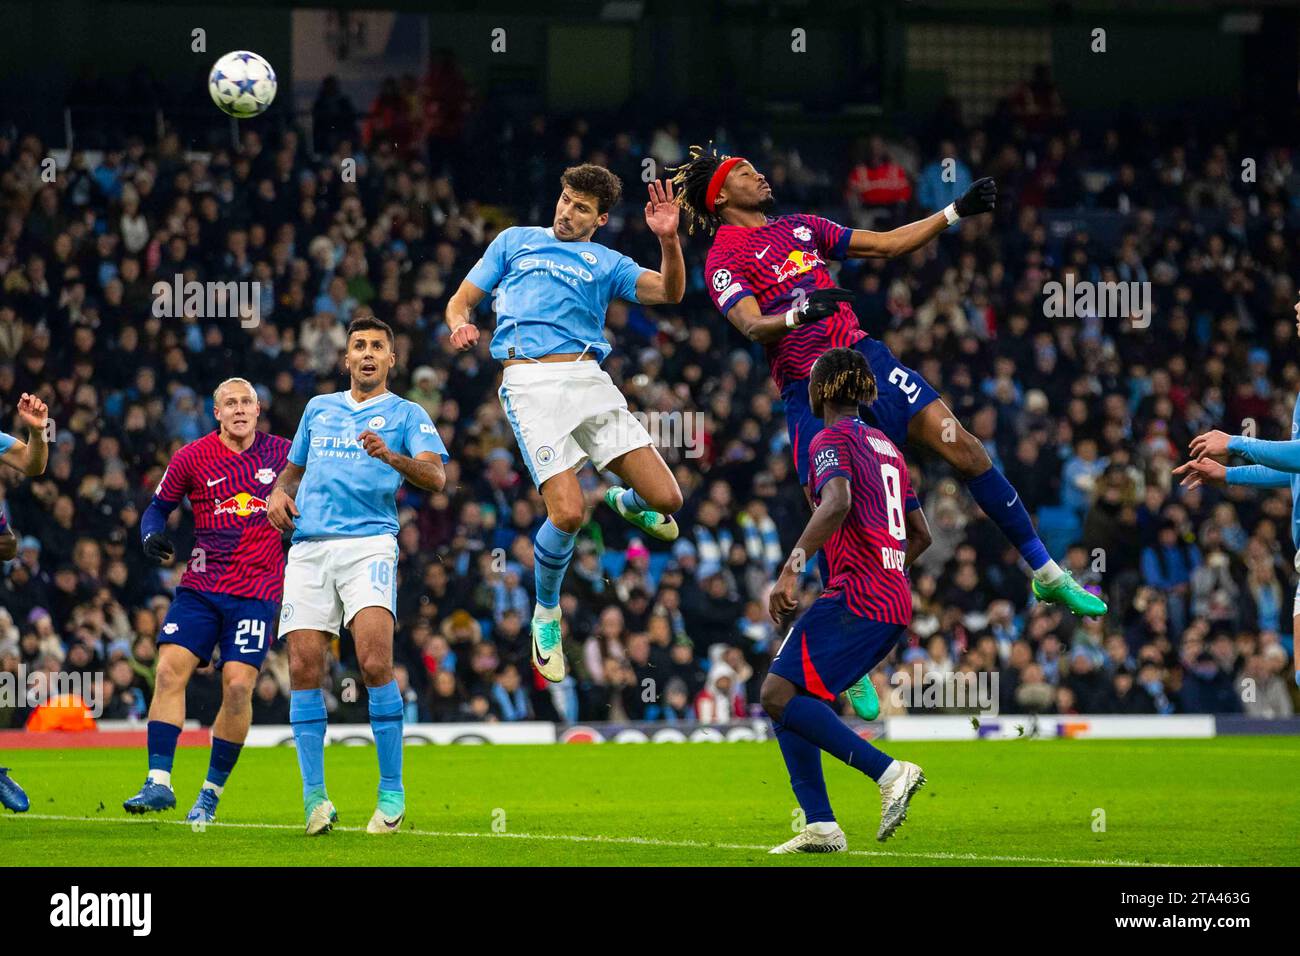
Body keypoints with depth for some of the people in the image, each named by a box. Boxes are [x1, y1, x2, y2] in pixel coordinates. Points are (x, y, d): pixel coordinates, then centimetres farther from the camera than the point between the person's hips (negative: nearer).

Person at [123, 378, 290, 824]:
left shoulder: (281, 453, 4)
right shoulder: (192, 457, 2)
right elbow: (158, 506, 10)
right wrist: (151, 534, -9)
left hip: (256, 590, -1)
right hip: (200, 586, 1)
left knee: (238, 684, -11)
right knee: (170, 670, -13)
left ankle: (212, 792, 3)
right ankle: (159, 782, -9)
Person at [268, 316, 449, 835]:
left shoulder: (406, 414, 10)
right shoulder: (319, 409, 23)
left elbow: (435, 477, -5)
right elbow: (294, 467, 34)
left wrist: (389, 456, -24)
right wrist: (279, 493, 11)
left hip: (369, 543, -4)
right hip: (309, 546, 4)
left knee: (375, 662, -19)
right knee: (304, 668, -6)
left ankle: (391, 792, -11)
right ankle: (314, 795, 0)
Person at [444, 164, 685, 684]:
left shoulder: (605, 263, 19)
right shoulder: (515, 241, 21)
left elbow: (668, 292, 4)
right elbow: (462, 299, 21)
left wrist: (668, 239, -14)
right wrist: (460, 323, -3)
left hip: (587, 377, 2)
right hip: (529, 382, -2)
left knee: (666, 500, -8)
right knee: (568, 513, -19)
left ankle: (627, 502, 32)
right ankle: (546, 612, 9)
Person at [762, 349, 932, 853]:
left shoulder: (831, 440, -4)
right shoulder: (886, 446, 23)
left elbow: (837, 503, -24)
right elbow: (920, 534, 26)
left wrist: (790, 571, -29)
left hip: (855, 599, -9)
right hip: (895, 605, 9)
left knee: (779, 694, -14)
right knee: (786, 699, 10)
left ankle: (889, 772, -21)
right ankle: (821, 826, 1)